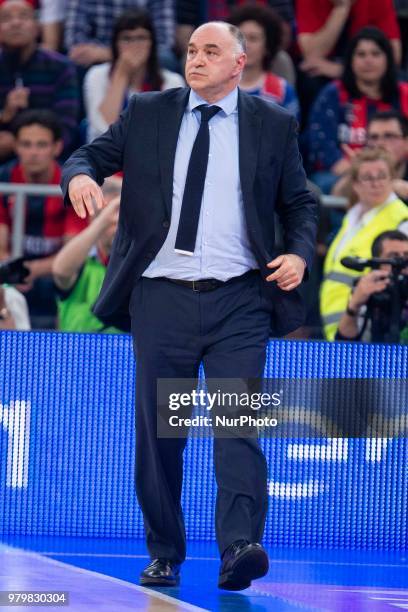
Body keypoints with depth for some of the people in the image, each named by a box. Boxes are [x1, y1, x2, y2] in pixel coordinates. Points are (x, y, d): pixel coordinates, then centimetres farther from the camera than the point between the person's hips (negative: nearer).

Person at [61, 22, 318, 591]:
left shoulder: (273, 124, 8)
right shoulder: (147, 113, 10)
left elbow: (300, 203, 14)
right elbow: (91, 155, 10)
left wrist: (299, 253, -5)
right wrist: (80, 176, -14)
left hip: (238, 302, -2)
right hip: (162, 297, 2)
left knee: (239, 424, -14)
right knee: (158, 431, 5)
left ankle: (240, 549, -24)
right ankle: (165, 555, 15)